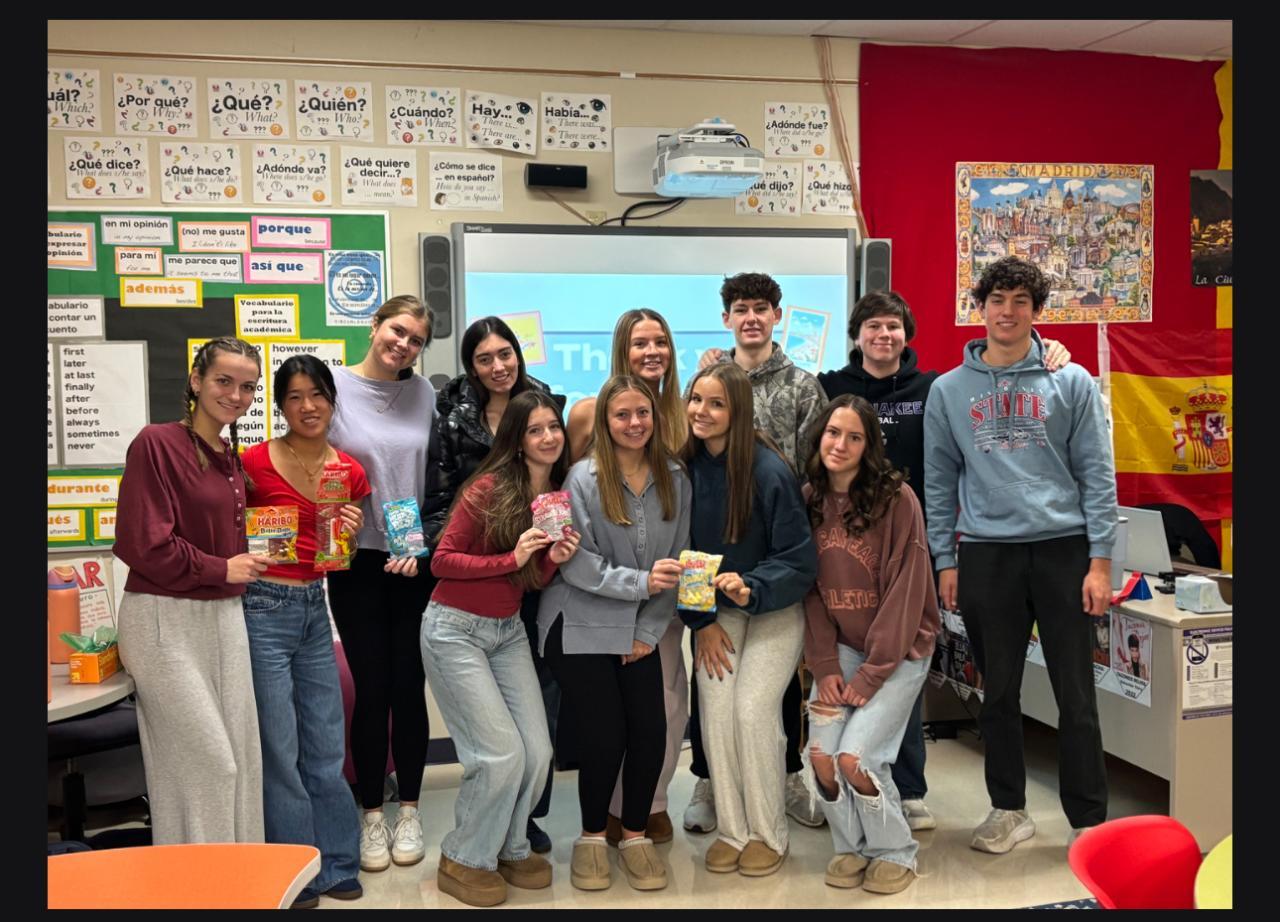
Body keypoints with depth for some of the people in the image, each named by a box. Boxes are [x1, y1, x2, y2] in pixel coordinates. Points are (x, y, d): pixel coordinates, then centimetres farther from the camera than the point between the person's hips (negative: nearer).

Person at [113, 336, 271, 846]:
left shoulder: (232, 458, 12)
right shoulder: (156, 443, -11)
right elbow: (142, 544, -16)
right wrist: (221, 569, -10)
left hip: (224, 617, 7)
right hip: (165, 618, -7)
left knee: (241, 758, 10)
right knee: (206, 761, -4)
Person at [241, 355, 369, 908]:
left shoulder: (350, 471, 5)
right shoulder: (255, 462, -10)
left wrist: (350, 535, -7)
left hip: (315, 609, 5)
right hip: (262, 609, -5)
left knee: (326, 750, 12)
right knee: (280, 752, 3)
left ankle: (338, 866, 26)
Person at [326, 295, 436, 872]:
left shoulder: (424, 394, 4)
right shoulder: (335, 386, -2)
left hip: (416, 563, 2)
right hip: (357, 561, -1)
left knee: (409, 688, 7)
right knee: (372, 689, 3)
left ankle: (409, 811, 23)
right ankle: (371, 815, 20)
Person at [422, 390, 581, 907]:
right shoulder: (489, 488, -15)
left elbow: (535, 584, 8)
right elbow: (442, 561, -15)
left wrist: (554, 559, -13)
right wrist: (512, 558, -22)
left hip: (508, 631, 6)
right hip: (455, 630, -6)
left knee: (538, 752, 1)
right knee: (502, 753, -10)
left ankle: (510, 848, 26)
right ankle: (464, 859, 13)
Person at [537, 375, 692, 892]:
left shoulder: (674, 478, 1)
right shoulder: (584, 478, -12)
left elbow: (675, 559, 3)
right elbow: (576, 562, -16)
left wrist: (650, 631, -3)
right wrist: (640, 581, -25)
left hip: (638, 631, 4)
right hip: (580, 628, -4)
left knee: (651, 732, -3)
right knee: (605, 735, -6)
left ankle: (636, 835, 21)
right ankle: (592, 837, 20)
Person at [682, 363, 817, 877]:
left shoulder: (768, 472, -22)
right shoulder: (685, 467, -9)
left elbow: (799, 560, -16)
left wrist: (751, 589, -32)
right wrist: (702, 622, -5)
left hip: (774, 608, -4)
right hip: (714, 611, 4)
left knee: (753, 711, -13)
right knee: (715, 712, -5)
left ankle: (768, 834, 7)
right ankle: (732, 831, 12)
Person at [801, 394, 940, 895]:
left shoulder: (897, 500, -15)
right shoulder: (808, 500, 0)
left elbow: (905, 592, -15)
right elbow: (811, 589, 1)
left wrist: (871, 673, -15)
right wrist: (824, 668, -6)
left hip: (898, 651, -4)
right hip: (841, 649, 4)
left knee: (855, 756, -15)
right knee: (821, 754, -9)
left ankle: (896, 854, 12)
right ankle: (850, 847, 18)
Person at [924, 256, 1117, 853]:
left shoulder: (1070, 382, 3)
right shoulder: (949, 390, 8)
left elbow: (1096, 474, 0)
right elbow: (939, 482, 8)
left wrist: (1100, 558, -6)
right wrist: (944, 562, 4)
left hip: (1063, 547, -1)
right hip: (986, 554, 2)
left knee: (1076, 696, 3)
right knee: (999, 693, 11)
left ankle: (1089, 820, 16)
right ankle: (1009, 809, 26)